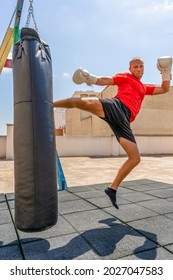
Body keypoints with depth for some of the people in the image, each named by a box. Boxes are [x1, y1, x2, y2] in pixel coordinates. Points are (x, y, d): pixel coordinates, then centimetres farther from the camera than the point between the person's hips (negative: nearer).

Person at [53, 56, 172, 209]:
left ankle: (113, 188, 10)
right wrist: (94, 79, -14)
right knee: (82, 102, -33)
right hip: (116, 107, -5)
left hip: (123, 120, 5)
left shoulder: (144, 88, 40)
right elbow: (108, 80, 6)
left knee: (135, 158, 0)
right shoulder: (126, 76, 22)